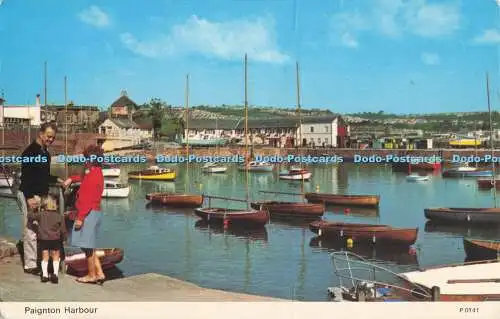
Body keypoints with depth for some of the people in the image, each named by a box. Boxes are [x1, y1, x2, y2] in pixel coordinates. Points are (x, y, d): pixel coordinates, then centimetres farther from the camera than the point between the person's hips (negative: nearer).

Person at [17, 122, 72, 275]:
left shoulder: (45, 153, 15)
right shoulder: (31, 151, -12)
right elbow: (25, 176, -18)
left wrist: (59, 181, 14)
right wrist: (29, 198, -24)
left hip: (42, 195, 9)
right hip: (30, 196, -9)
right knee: (31, 230, -6)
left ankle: (38, 261, 20)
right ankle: (30, 265, 1)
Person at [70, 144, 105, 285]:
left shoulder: (93, 175, -18)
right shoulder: (97, 173, 13)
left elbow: (89, 199, -21)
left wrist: (80, 218, -19)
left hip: (89, 214, -10)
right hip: (93, 213, 10)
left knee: (87, 246, 1)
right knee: (89, 246, 15)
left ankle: (92, 276, 11)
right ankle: (99, 274, 16)